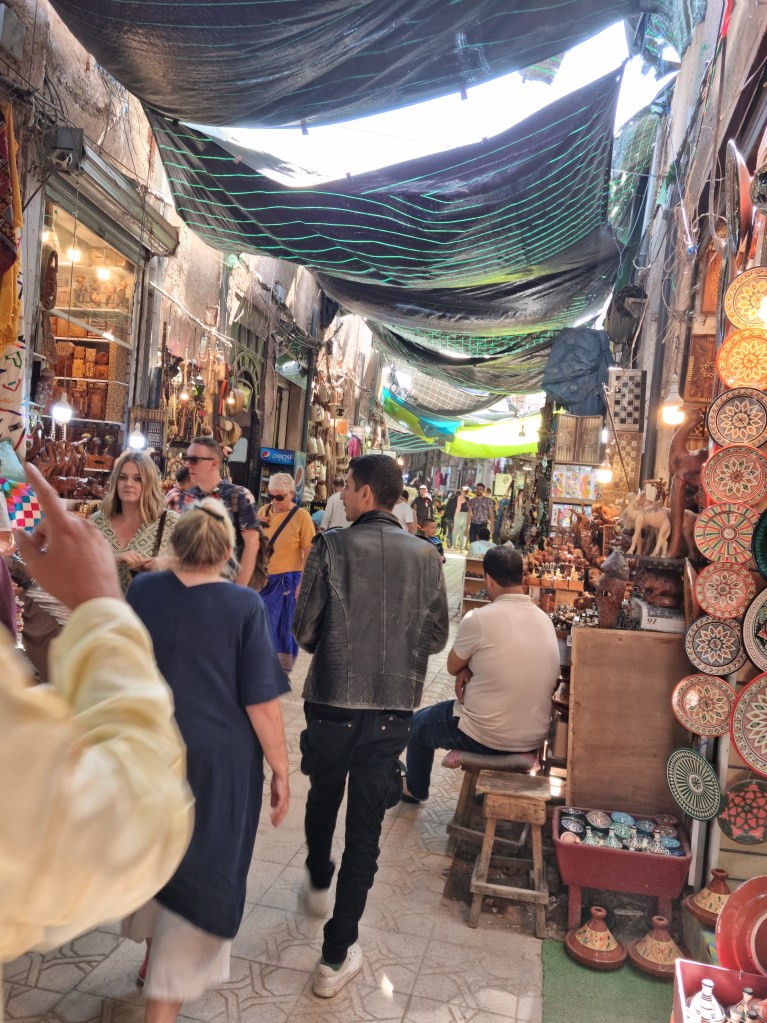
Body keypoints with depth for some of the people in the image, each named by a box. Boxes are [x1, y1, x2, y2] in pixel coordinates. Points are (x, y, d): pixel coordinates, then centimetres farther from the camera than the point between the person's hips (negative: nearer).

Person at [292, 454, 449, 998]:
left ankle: (318, 882, 51)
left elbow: (305, 629, -10)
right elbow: (436, 636, 1)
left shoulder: (332, 547, -11)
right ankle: (338, 956, 20)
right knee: (365, 825, 10)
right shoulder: (425, 556, -5)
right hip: (393, 705, 1)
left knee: (323, 796, 26)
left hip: (333, 700, 0)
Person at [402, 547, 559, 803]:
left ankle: (415, 789, 46)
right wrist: (471, 669, -1)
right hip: (534, 737, 6)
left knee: (418, 723, 23)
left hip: (485, 738, -6)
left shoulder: (478, 618, -21)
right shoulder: (545, 619, -1)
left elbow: (452, 667, -5)